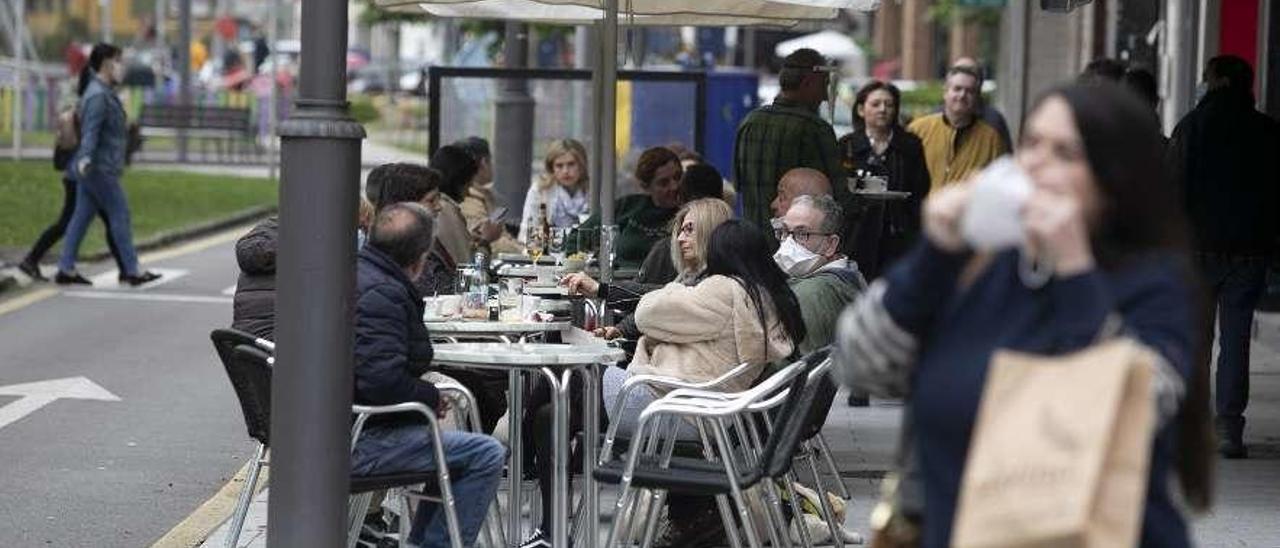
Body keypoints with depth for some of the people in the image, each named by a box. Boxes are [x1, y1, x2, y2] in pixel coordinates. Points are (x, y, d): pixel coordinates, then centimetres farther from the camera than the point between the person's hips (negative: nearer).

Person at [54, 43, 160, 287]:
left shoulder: (104, 92, 15)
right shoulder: (98, 95, -17)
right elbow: (90, 130, -27)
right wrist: (85, 157, -41)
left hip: (94, 168, 10)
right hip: (100, 168, -10)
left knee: (81, 216, 8)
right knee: (120, 214, -4)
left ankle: (66, 269, 8)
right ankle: (131, 271, 0)